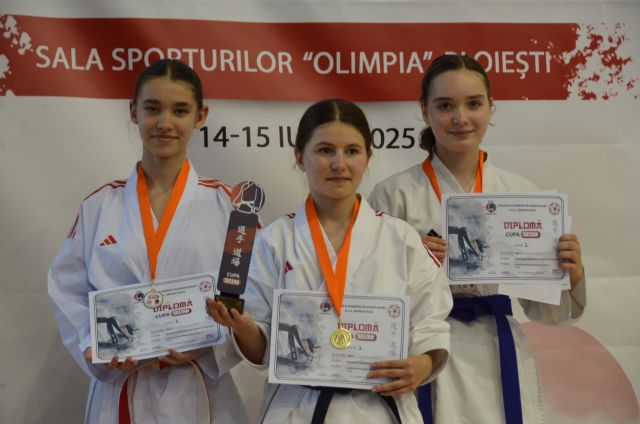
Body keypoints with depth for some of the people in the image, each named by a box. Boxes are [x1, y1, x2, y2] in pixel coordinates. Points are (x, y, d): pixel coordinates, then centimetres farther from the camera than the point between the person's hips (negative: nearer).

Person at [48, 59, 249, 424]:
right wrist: (97, 350, -11)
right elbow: (68, 292, 4)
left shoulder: (225, 203, -3)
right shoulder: (99, 205, 2)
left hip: (198, 392, -1)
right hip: (117, 392, 1)